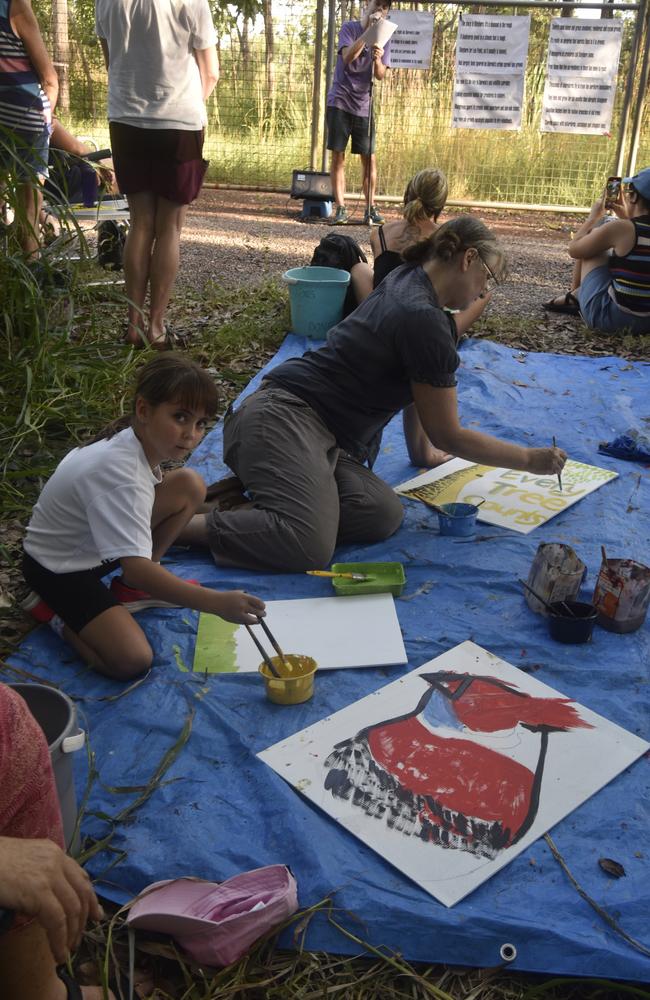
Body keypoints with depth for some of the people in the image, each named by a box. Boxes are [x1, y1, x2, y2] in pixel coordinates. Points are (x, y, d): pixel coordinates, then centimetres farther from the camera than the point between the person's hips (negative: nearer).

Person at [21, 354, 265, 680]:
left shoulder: (140, 441, -10)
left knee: (190, 485, -7)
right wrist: (217, 602, -50)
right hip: (57, 568, -8)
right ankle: (53, 610, 1)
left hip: (93, 543, 8)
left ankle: (131, 590, 5)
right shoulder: (120, 473, -36)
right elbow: (136, 568, -43)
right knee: (131, 661, -26)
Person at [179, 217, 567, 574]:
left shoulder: (406, 280, 17)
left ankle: (244, 498, -8)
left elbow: (416, 383, 27)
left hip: (323, 434, 10)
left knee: (384, 515, -13)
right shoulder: (426, 322, -12)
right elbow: (448, 435, -3)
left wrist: (422, 451, 29)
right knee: (310, 548, -31)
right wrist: (530, 459, 7)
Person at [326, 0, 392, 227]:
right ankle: (341, 209, -3)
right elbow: (348, 57, -16)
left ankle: (370, 209, 4)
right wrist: (368, 30, -17)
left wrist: (378, 60, -20)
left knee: (369, 158, -1)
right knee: (338, 156, -4)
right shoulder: (349, 27, 0)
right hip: (340, 102, -2)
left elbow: (381, 76, 1)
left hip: (364, 106, 3)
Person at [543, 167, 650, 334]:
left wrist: (594, 216, 9)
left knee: (589, 241, 10)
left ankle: (573, 297, 25)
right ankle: (577, 296, 27)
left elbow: (574, 249, -3)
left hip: (608, 317, -6)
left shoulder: (620, 228, -17)